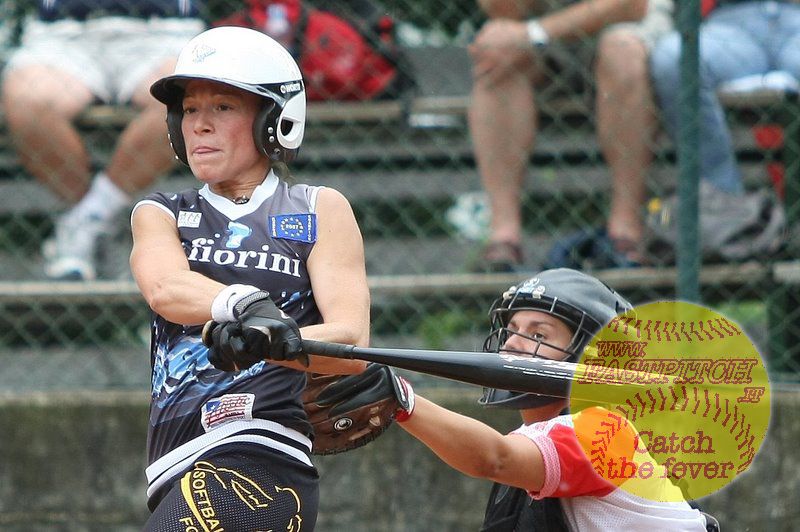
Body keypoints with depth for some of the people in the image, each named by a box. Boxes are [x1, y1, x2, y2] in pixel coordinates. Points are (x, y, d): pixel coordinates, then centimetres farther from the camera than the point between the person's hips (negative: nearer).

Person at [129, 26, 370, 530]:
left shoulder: (321, 210, 10)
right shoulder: (162, 214, 18)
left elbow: (352, 343, -5)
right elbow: (165, 287, -8)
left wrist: (272, 343, -28)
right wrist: (244, 304, -31)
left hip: (260, 459, -5)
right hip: (178, 472, 5)